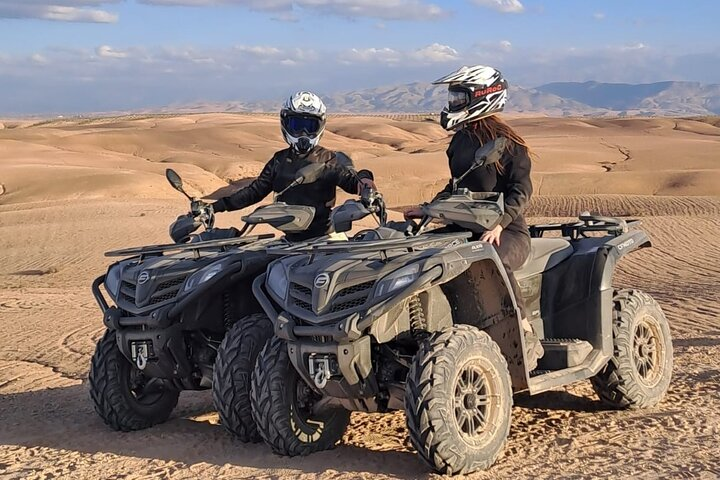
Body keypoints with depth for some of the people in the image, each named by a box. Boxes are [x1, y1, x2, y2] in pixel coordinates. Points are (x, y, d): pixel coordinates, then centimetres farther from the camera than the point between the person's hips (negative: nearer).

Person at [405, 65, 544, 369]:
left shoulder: (507, 142, -8)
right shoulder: (460, 140, 15)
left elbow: (521, 190, -16)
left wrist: (499, 223, -30)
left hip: (508, 231, -7)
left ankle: (526, 337, -27)